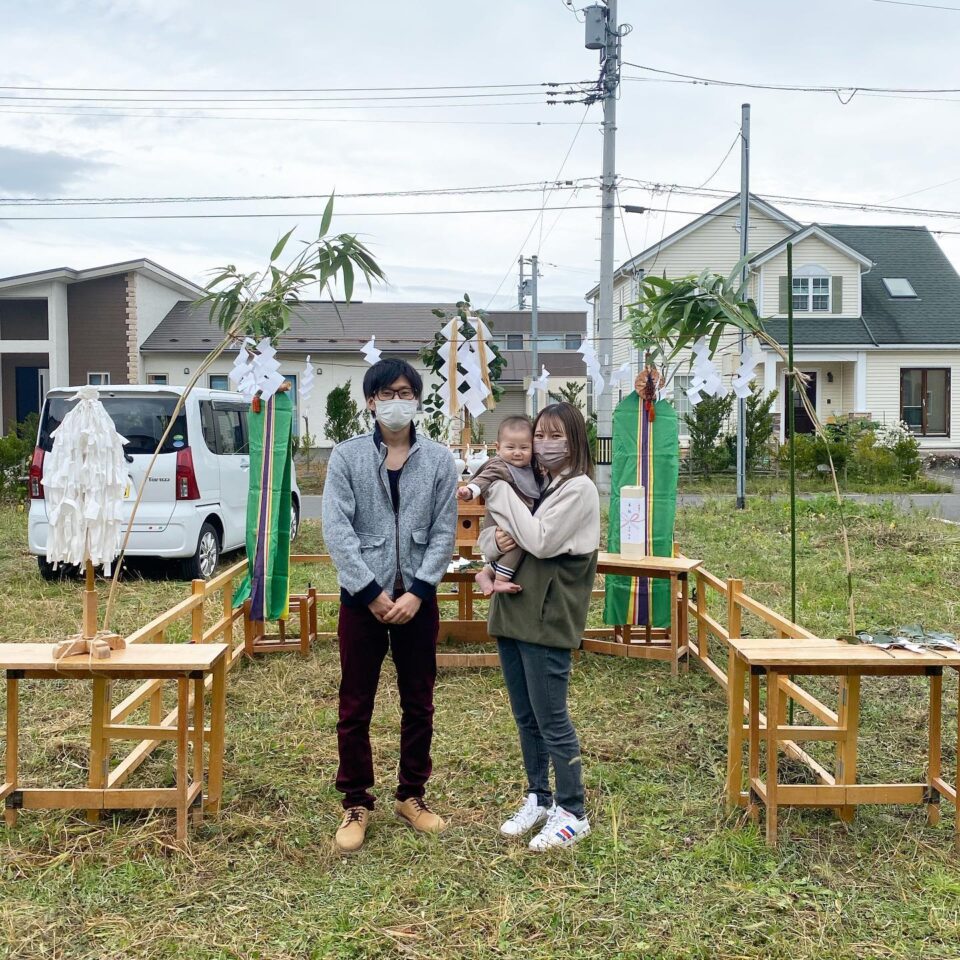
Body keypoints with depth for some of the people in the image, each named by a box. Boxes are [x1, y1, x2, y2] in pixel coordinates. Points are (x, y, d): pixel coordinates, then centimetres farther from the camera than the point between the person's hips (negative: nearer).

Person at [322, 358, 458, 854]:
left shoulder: (439, 460, 1)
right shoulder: (346, 456, -2)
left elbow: (444, 533, -1)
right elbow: (337, 530, -9)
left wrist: (416, 592, -12)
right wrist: (372, 592, -15)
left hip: (418, 599, 2)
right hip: (361, 597, -1)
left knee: (418, 704, 12)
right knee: (354, 709, 5)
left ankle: (411, 796, 27)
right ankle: (356, 804, 19)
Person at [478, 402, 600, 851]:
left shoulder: (579, 489, -10)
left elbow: (541, 542, -21)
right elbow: (487, 538, 12)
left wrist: (501, 493, -15)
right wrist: (497, 540, -12)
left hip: (548, 620, -7)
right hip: (512, 612, 8)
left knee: (552, 720, 0)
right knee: (525, 717, 16)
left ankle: (572, 813, 12)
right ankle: (538, 798, 30)